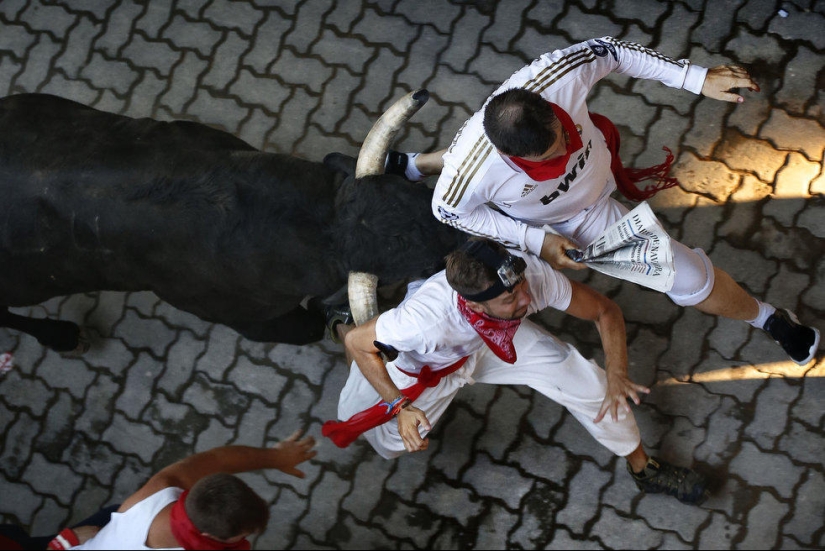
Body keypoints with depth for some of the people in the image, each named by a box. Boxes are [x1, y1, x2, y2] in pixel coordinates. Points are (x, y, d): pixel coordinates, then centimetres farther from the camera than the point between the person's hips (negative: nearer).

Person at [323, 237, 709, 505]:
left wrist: (615, 375, -33)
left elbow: (605, 311, -20)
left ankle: (643, 468, 19)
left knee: (588, 381, -10)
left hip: (493, 341, 2)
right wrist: (400, 407, -34)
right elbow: (356, 341, -29)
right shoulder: (427, 319, -49)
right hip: (427, 367, -2)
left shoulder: (533, 275, -39)